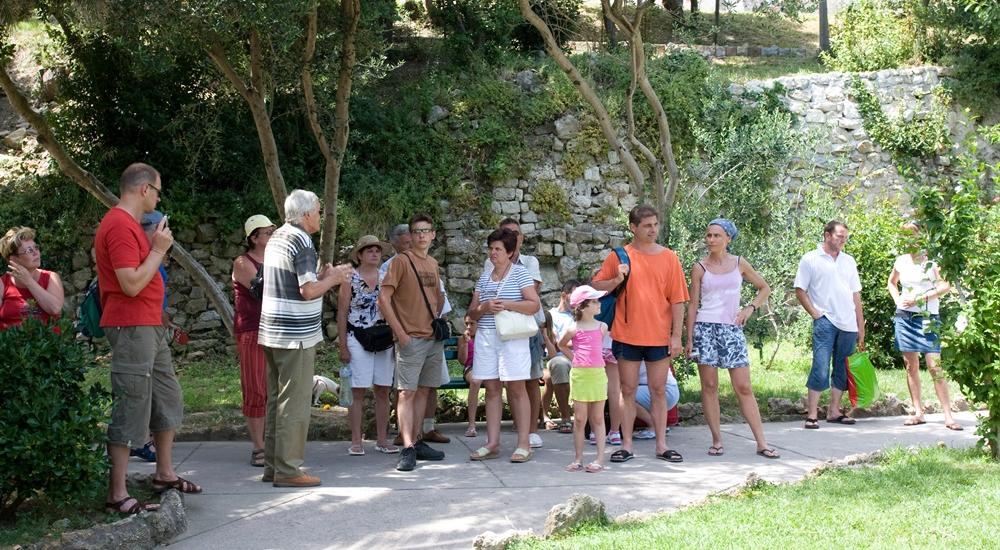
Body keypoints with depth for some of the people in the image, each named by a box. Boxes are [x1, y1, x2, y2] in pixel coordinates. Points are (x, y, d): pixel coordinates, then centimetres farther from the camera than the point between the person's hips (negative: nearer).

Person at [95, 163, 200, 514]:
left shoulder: (128, 224, 17)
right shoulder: (119, 226, -17)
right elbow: (132, 284, -23)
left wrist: (156, 247, 12)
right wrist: (158, 250, -16)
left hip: (151, 327, 11)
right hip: (131, 327, -11)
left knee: (168, 400, 19)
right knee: (131, 408, -9)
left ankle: (165, 474, 31)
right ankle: (117, 494, -5)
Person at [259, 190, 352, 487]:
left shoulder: (277, 238, 14)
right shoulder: (302, 243, -15)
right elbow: (308, 291, -20)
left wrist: (323, 276, 15)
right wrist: (332, 279, -4)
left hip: (272, 332, 9)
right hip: (296, 335, -9)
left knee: (276, 400, 14)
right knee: (294, 403, -4)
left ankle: (272, 465, 19)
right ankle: (287, 470, -2)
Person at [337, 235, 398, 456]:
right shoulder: (350, 279, -1)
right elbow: (342, 313, -1)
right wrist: (343, 346, -6)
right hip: (357, 340, -3)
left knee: (383, 391, 5)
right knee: (358, 392, -3)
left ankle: (382, 439, 12)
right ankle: (356, 441, 2)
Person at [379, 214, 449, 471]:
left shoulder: (433, 264, 13)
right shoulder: (401, 261, -8)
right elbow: (384, 298, -13)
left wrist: (438, 321, 12)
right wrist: (400, 333, -15)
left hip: (434, 339, 7)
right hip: (411, 339, -7)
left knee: (423, 390, 11)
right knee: (407, 392, -8)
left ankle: (417, 442, 18)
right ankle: (408, 449, -11)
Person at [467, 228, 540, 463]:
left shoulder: (520, 273, 0)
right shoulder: (484, 277, 14)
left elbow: (534, 305, -8)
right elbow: (471, 312, 13)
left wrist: (506, 304, -16)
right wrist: (484, 307, -8)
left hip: (512, 337, -5)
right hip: (486, 337, 5)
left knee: (516, 389, -3)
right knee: (491, 389, 6)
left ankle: (523, 444, 0)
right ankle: (492, 443, 10)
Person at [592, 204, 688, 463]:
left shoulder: (668, 257, 3)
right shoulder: (619, 256, 1)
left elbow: (677, 299, 3)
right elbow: (595, 286, 3)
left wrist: (676, 335, -3)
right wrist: (616, 280, -16)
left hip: (659, 335, 1)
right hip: (627, 334, -1)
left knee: (659, 391, 7)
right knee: (628, 391, 5)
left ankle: (661, 445, 13)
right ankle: (626, 445, 11)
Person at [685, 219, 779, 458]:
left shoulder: (739, 264, 6)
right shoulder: (700, 268, 2)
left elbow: (764, 288, 18)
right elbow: (692, 305, 3)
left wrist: (750, 308, 2)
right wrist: (689, 339, -1)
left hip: (732, 329, 1)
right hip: (705, 328, -1)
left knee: (744, 387, -2)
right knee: (709, 386, 0)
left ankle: (761, 443, -1)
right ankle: (717, 440, 8)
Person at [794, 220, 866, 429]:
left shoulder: (849, 261, 15)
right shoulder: (810, 259, 1)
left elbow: (856, 295, 17)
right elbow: (800, 290, 1)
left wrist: (861, 328, 14)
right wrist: (815, 313, -8)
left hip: (848, 324, 5)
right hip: (825, 321, -5)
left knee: (842, 369, 9)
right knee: (820, 368, -12)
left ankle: (834, 411, 18)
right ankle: (812, 415, -9)